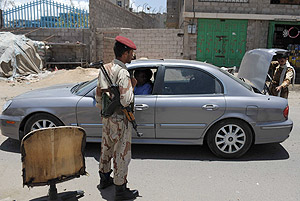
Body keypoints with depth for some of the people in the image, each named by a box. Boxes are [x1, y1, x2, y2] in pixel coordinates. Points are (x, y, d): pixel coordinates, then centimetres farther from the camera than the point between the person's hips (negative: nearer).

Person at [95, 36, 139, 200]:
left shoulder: (105, 68, 3)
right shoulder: (123, 73, -23)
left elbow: (98, 93, 10)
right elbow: (126, 101, -28)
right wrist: (132, 86, -12)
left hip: (107, 117, 9)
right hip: (120, 120, -8)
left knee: (106, 147, 22)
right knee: (122, 153, 4)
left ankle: (104, 179, 42)